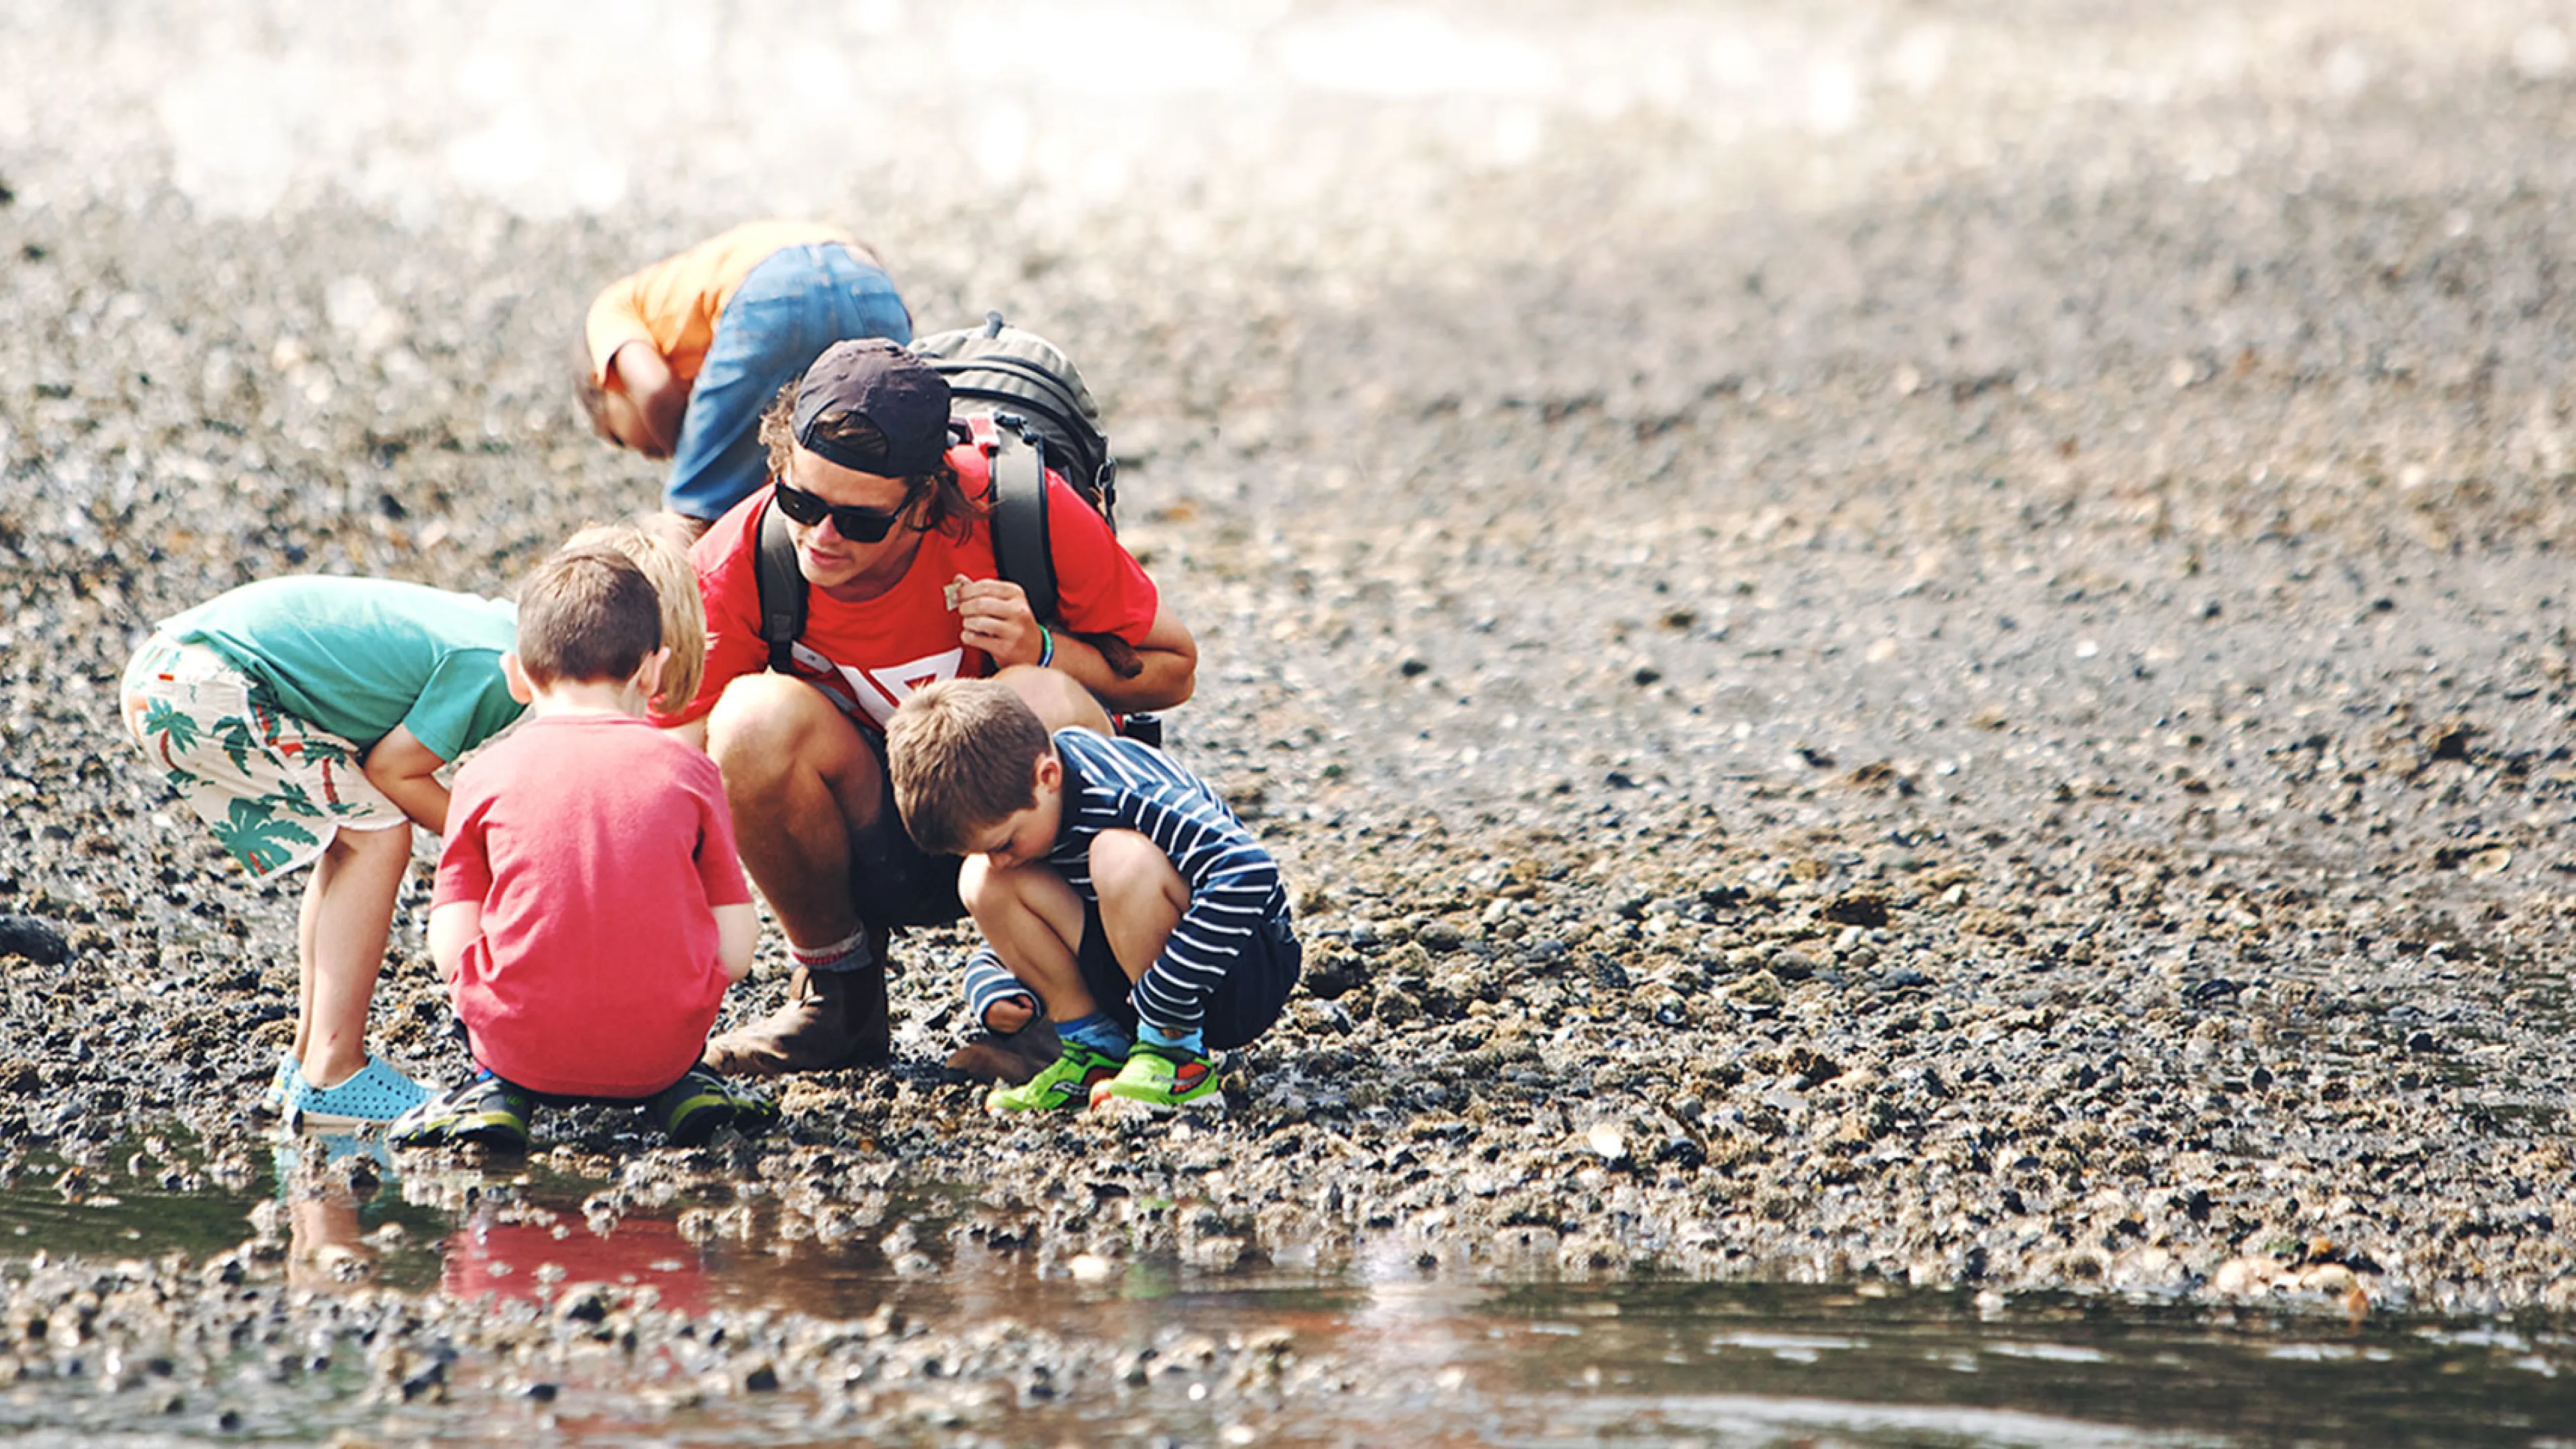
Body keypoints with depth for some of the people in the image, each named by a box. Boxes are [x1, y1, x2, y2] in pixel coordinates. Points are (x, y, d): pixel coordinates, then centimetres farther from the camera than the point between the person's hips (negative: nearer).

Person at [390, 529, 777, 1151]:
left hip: (525, 1047, -1)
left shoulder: (487, 774, 2)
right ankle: (677, 1090, 13)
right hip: (662, 1048, 1)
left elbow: (451, 952, 0)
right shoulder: (685, 769, 4)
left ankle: (496, 1089, 9)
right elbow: (734, 955, 1)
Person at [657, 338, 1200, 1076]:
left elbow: (1174, 668, -8)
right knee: (754, 717, -30)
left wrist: (1044, 653, -26)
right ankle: (837, 984, -4)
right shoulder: (734, 564, -20)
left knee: (1044, 705, -34)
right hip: (869, 851, 1)